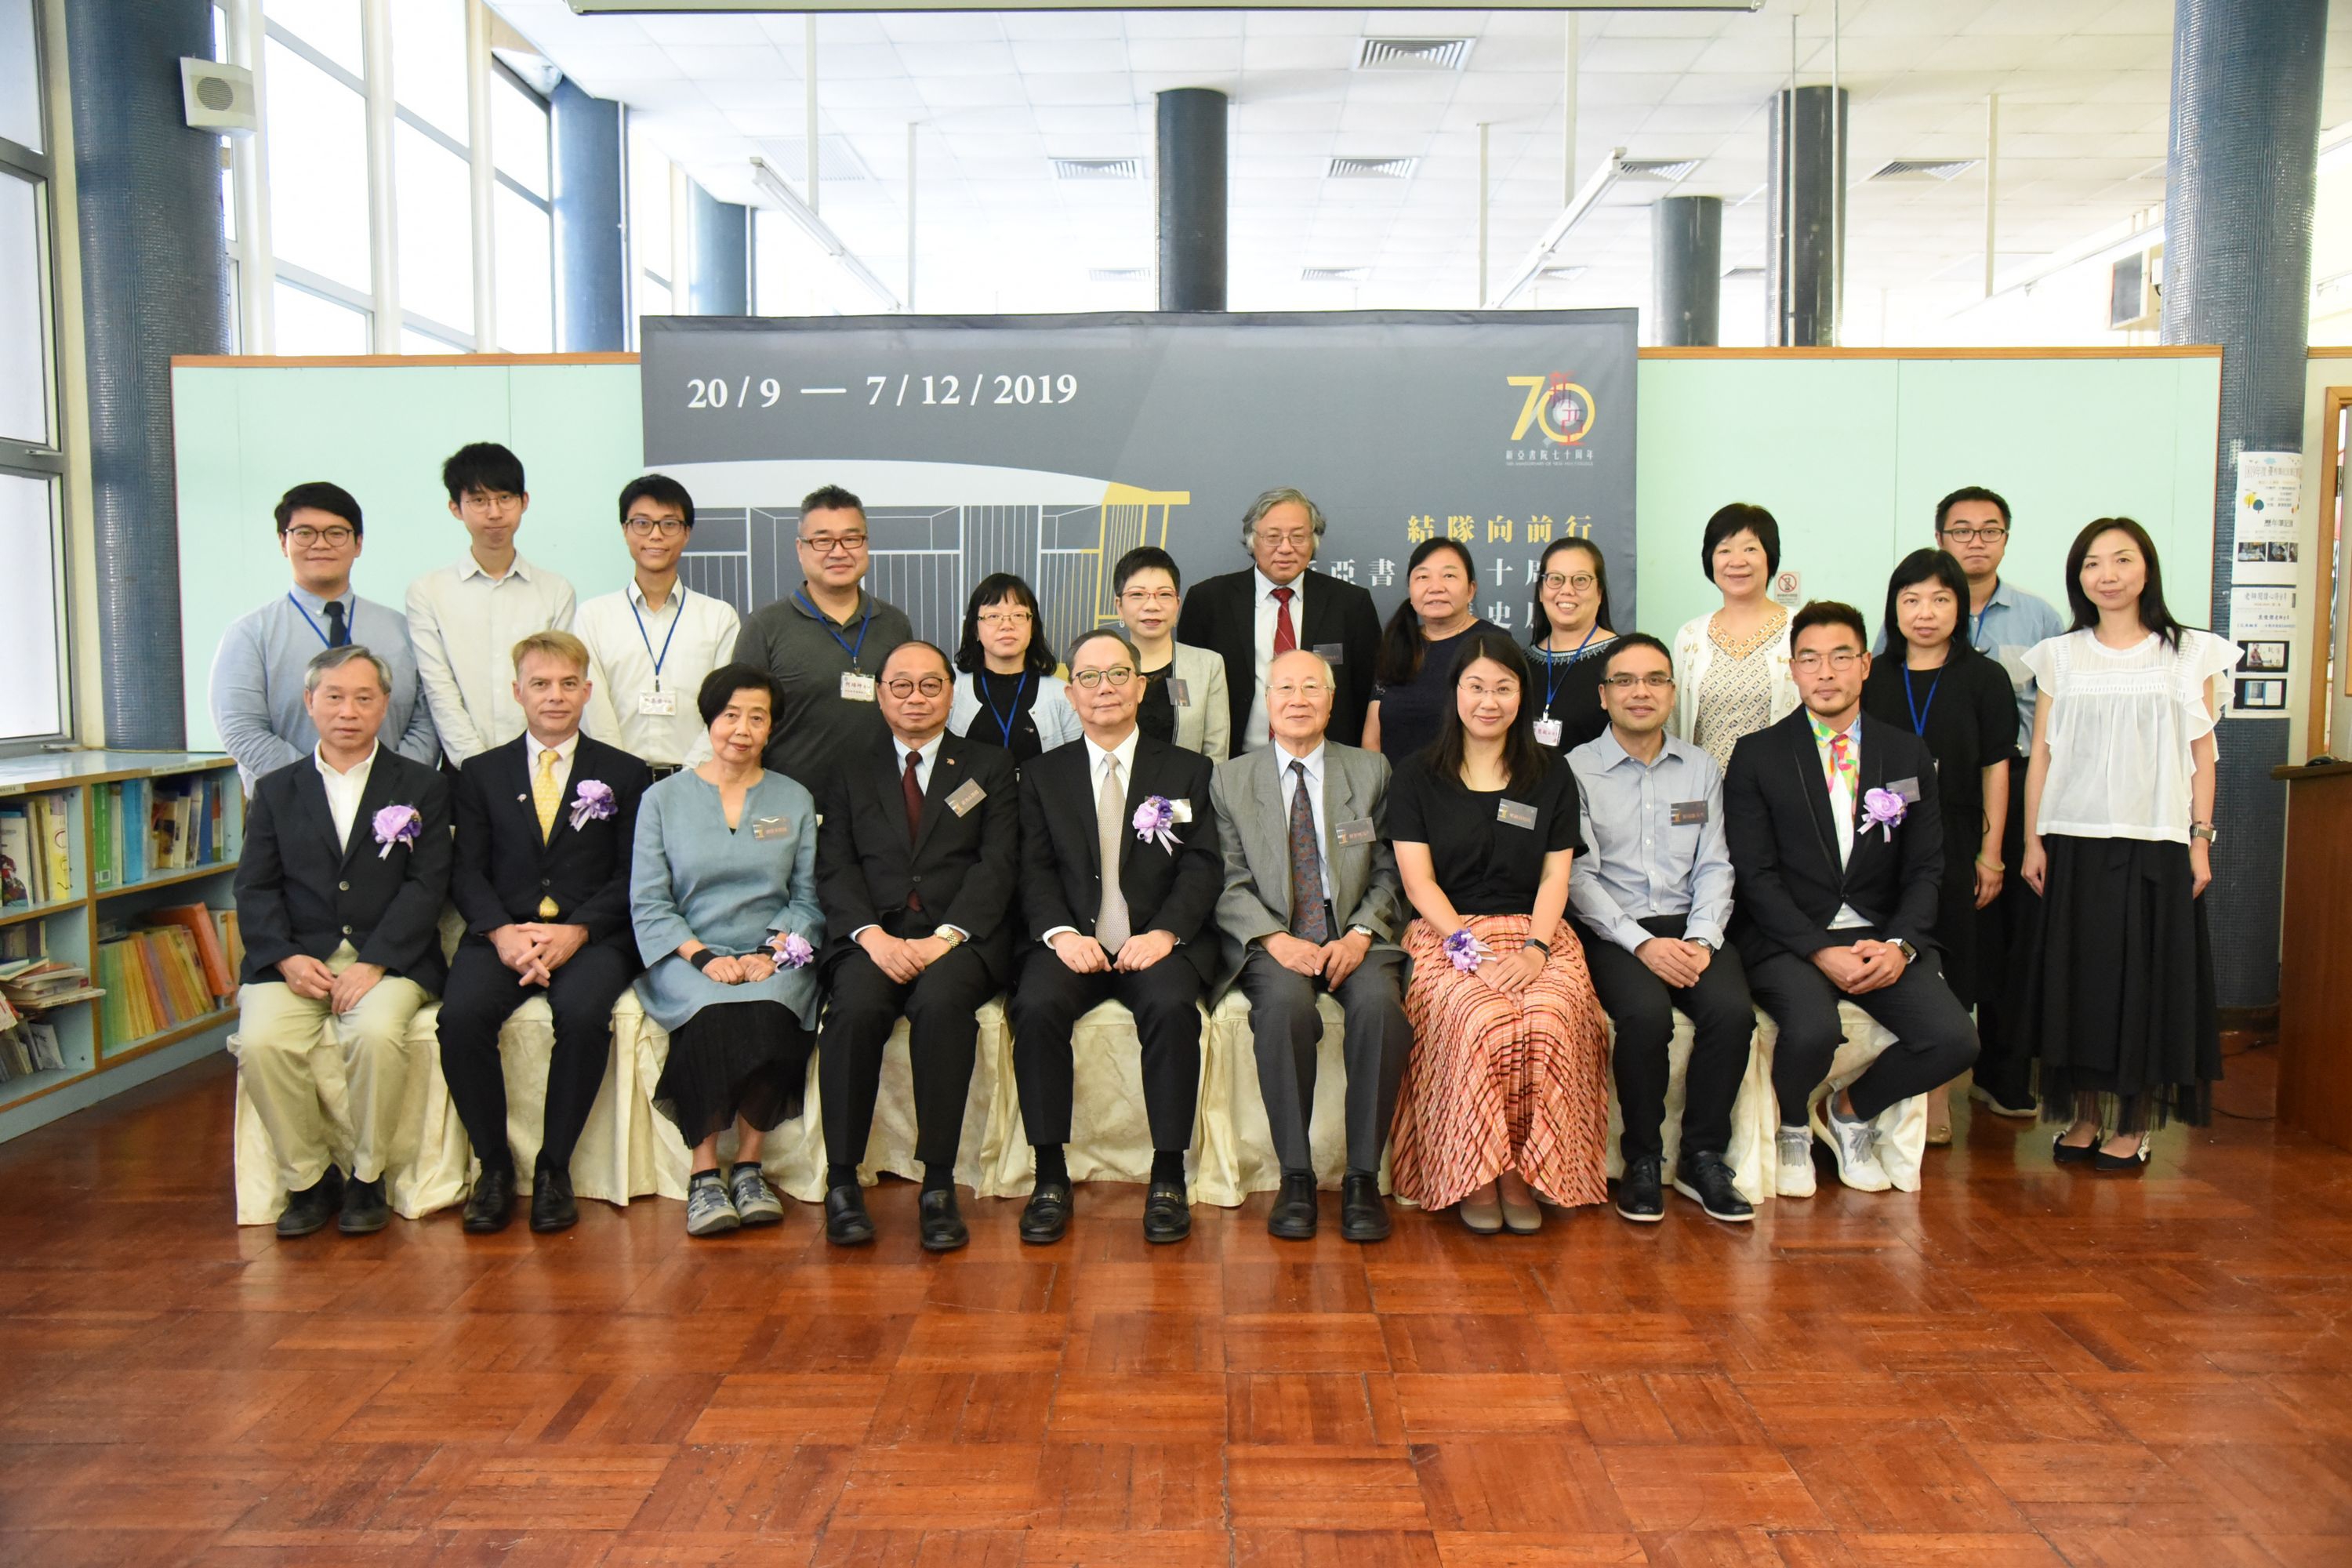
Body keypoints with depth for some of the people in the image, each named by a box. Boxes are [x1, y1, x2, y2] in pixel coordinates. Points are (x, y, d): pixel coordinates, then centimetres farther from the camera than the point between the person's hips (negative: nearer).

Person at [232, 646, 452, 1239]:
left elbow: (426, 886, -1)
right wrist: (287, 958, -11)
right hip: (295, 959, 2)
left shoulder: (422, 787, 9)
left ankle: (367, 1177, -10)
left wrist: (374, 964, -15)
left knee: (378, 1033, -32)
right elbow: (255, 890, 8)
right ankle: (308, 1178, -5)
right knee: (261, 1041, -26)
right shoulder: (276, 790, 16)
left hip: (388, 957, -2)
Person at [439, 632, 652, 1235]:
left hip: (591, 936, -1)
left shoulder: (625, 774, 12)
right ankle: (494, 1164, -10)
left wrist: (576, 932, -13)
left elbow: (633, 877, 3)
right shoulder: (481, 773, 17)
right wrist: (503, 932, -13)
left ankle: (554, 1167, -15)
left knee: (584, 1013, -33)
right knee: (461, 1015, -29)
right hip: (503, 934, 2)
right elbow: (467, 872, 7)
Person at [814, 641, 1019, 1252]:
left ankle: (938, 1185, -26)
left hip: (959, 937, -1)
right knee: (855, 1008, -31)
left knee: (941, 1003, -34)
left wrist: (946, 937, -13)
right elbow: (834, 870, 9)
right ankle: (841, 1181, -20)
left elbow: (997, 864, 3)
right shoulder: (853, 776, 21)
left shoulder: (990, 768, 16)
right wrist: (873, 935, -11)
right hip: (873, 935, 1)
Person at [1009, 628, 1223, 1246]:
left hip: (1158, 943, -1)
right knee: (1037, 1006, -29)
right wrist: (1061, 932, -14)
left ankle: (1168, 1177, -20)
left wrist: (1165, 931, -14)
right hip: (1073, 944, 1)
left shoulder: (1187, 771, 12)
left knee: (1173, 1006, -32)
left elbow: (1204, 867, 3)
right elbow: (1036, 871, 6)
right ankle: (1050, 1177, -18)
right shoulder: (1043, 776, 16)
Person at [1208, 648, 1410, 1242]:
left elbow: (1389, 874, 9)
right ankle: (1295, 1176, -23)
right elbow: (1229, 884, 3)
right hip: (1272, 941, -1)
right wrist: (1274, 938, -14)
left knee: (1379, 1004, -33)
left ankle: (1362, 1177, -21)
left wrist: (1360, 934, -10)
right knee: (1285, 1004, -35)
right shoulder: (1230, 780, 10)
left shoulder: (1371, 771, 12)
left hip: (1356, 938, 1)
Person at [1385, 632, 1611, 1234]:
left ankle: (1522, 1173, -14)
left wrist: (1535, 948, -10)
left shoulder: (1551, 777, 15)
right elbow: (1418, 879, 1)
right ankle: (1477, 1176, -15)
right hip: (1447, 936, -1)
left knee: (1549, 1022, -32)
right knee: (1488, 1022, -33)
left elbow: (1555, 874, 8)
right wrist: (1473, 948, -13)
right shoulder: (1417, 777, 9)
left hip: (1534, 937, 2)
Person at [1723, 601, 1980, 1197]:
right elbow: (1755, 874, -6)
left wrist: (1899, 944, -11)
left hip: (1881, 936, 4)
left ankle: (1851, 1111, 12)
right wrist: (1820, 951, -17)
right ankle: (1792, 1128, 4)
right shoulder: (1758, 756, 1)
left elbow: (1926, 868, 8)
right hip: (1787, 939, -3)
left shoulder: (1909, 755, 11)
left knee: (1954, 1040, -20)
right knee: (1813, 1030, -33)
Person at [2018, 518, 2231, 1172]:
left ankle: (2133, 1124, 12)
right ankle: (2085, 1116, 15)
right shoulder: (2060, 657, 7)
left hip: (2157, 846, -1)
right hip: (2074, 843, 1)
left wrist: (2200, 840, -1)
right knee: (2078, 976, 4)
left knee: (2147, 978, 2)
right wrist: (2032, 840, 0)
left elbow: (2202, 753, 5)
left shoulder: (2188, 653, 5)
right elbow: (2041, 755, 6)